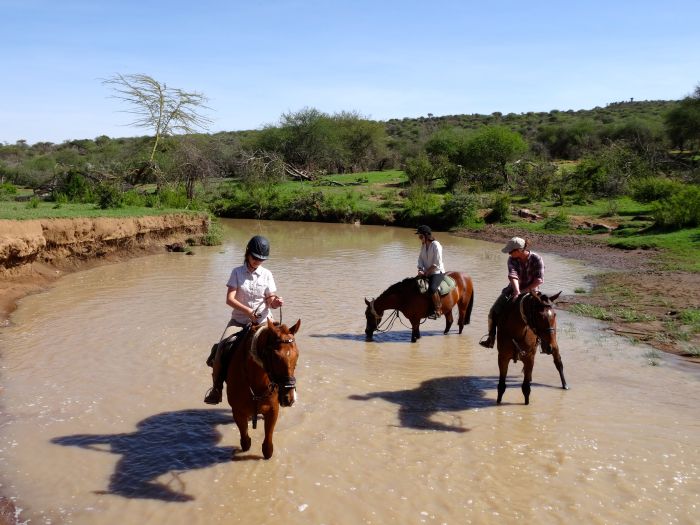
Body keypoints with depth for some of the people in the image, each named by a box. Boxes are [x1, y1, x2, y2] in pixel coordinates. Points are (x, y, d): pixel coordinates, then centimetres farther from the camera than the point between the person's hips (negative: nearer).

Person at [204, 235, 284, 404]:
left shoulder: (267, 275, 3)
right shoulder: (237, 272, -1)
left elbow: (270, 301, 3)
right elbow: (229, 299, -11)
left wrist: (276, 302, -21)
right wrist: (248, 311, -26)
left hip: (263, 321, 1)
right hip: (239, 320, -1)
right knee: (222, 349, -22)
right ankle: (216, 387, -5)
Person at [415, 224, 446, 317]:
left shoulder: (436, 245, -16)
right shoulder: (423, 245, 8)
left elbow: (437, 264, -19)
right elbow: (420, 259, 10)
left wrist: (427, 272, -16)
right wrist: (420, 270, -8)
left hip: (437, 272, -8)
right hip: (427, 273, 8)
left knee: (432, 289, -32)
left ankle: (438, 309, -16)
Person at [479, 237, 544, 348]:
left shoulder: (536, 259, -15)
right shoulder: (512, 260, -8)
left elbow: (539, 279, -18)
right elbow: (513, 276, -23)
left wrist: (524, 291, -23)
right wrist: (517, 292, -39)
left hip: (531, 291, -3)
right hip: (514, 289, 3)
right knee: (494, 312, -7)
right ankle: (491, 338, 8)